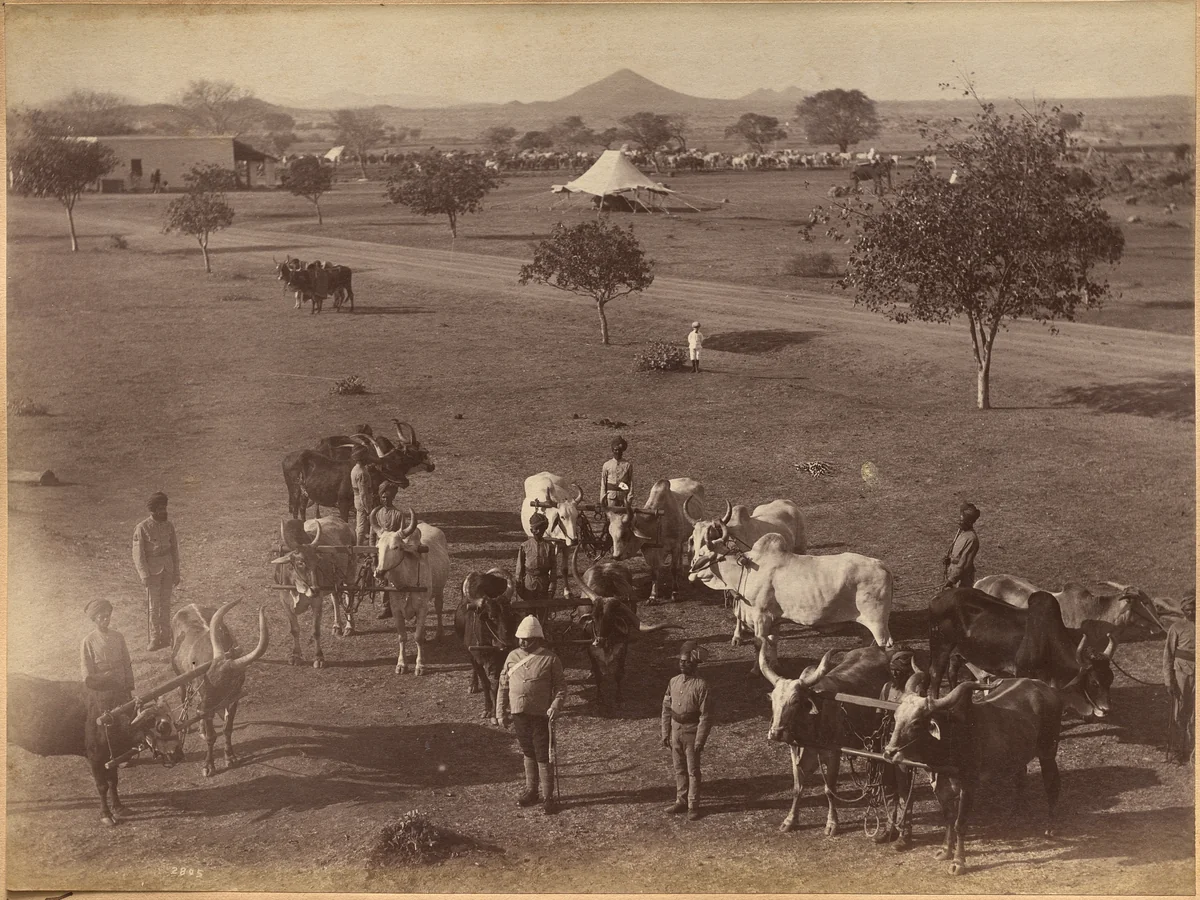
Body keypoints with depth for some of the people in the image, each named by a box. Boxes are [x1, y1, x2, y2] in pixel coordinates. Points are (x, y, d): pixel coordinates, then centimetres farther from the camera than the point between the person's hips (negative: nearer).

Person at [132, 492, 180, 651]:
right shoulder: (142, 528, -10)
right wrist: (144, 576, -16)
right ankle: (154, 639, 0)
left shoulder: (169, 526, 4)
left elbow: (174, 549, 11)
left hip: (167, 568, 4)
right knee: (153, 605, -5)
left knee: (165, 603, 6)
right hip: (152, 570, -4)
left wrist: (176, 573, 8)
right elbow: (138, 553, -10)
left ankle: (165, 637, 12)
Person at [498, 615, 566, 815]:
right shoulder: (512, 657, 5)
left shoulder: (550, 659, -7)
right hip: (519, 714, 4)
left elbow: (561, 687, -6)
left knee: (543, 756, -3)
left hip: (541, 715, -4)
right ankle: (531, 790, 29)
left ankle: (548, 797, 3)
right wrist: (501, 712, 7)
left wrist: (555, 707, -20)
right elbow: (503, 686, 10)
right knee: (528, 753, 17)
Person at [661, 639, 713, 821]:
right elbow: (666, 709, 9)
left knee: (693, 771, 3)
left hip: (692, 733, -5)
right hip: (676, 731, 5)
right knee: (679, 770, 15)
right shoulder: (673, 682, 3)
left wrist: (700, 741, -16)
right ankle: (681, 801, 27)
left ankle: (693, 806, 11)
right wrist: (665, 733, 6)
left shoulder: (701, 685, -14)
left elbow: (706, 716, -14)